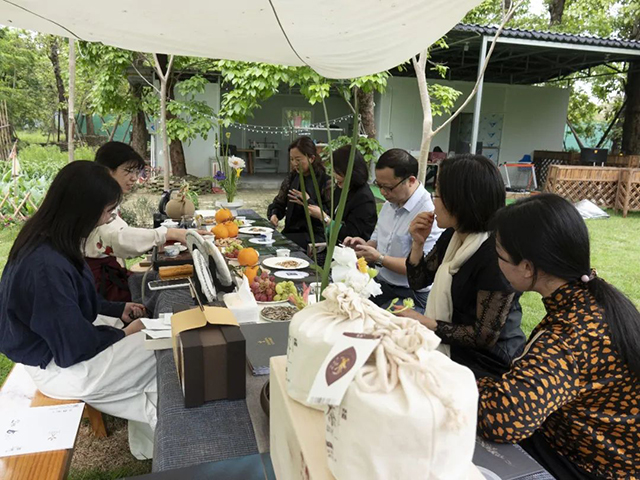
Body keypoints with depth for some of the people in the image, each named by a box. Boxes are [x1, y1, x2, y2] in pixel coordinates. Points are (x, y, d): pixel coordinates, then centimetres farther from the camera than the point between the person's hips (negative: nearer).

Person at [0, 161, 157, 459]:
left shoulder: (47, 241, -4)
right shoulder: (46, 265, -35)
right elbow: (74, 346, -27)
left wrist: (119, 310, 4)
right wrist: (124, 332, -12)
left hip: (59, 337, 9)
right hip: (59, 365, -9)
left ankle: (147, 442, 19)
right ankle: (154, 447, 19)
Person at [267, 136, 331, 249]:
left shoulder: (326, 182, -7)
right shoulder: (291, 178, 11)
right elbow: (278, 203, 15)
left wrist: (309, 202, -20)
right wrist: (274, 214, -7)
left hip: (314, 235, -5)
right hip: (290, 231, 5)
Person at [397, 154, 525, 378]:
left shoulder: (495, 255, -26)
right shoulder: (452, 235, -1)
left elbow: (485, 336, -24)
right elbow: (418, 281, 8)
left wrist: (426, 323, -22)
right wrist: (418, 243, -7)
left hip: (486, 363, -7)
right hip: (449, 347, 7)